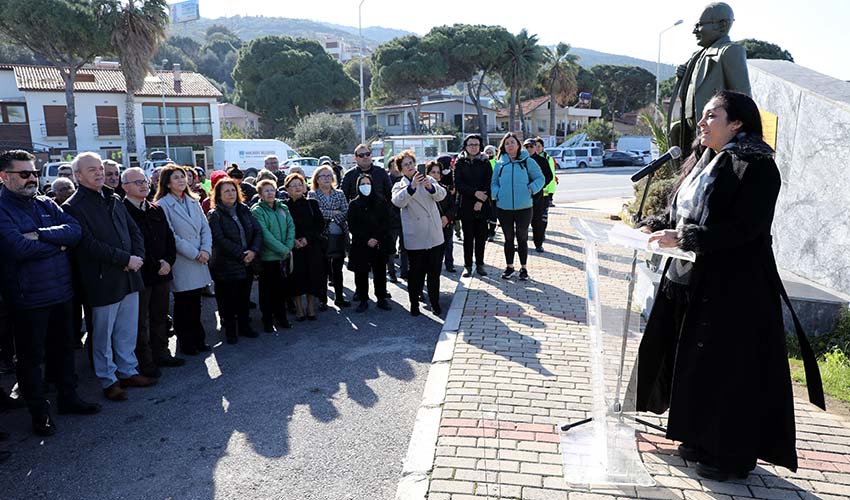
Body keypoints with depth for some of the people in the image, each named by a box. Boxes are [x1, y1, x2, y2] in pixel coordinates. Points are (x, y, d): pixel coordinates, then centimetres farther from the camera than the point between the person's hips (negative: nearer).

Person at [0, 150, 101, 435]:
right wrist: (58, 243, -12)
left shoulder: (46, 205, 8)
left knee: (64, 347, 17)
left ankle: (68, 398, 33)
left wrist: (41, 235, -20)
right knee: (31, 356, 8)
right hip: (27, 298, -6)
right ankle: (39, 412, 22)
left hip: (61, 291, 6)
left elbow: (75, 230, -6)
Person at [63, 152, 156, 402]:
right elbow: (90, 245, -16)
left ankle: (128, 371, 30)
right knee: (103, 335, 7)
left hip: (129, 276, 6)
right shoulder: (74, 207, -9)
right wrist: (126, 259, -15)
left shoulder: (114, 200, 12)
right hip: (103, 281, -6)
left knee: (128, 331, 15)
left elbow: (135, 231, 13)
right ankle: (108, 380, 22)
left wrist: (137, 256, -5)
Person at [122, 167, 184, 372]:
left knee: (160, 317, 16)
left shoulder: (157, 210, 12)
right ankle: (144, 361, 15)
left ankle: (161, 353, 29)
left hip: (162, 273, 6)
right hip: (139, 276, -6)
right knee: (141, 322, 4)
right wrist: (155, 266, -15)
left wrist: (168, 262, -3)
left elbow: (169, 238, 13)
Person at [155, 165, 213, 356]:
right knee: (183, 305, 6)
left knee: (195, 303, 12)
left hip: (200, 260, 5)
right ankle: (185, 342, 19)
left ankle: (198, 339, 24)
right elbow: (171, 236, -13)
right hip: (181, 262, -5)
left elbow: (205, 228, 8)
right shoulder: (163, 204, -7)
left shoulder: (193, 202, 12)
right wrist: (195, 254, -13)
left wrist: (205, 250, -8)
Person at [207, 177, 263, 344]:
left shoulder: (244, 210, 8)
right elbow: (220, 240, -16)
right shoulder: (214, 215, -7)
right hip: (226, 266, -5)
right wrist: (241, 254, -19)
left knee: (244, 298, 14)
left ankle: (244, 326, 29)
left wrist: (253, 251, -13)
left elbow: (258, 231, 3)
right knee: (227, 300, 5)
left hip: (247, 264, 5)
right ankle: (229, 330, 19)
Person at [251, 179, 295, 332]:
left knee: (281, 288, 14)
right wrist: (282, 249, -18)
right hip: (267, 256, -5)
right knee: (267, 290, 5)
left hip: (284, 255, 5)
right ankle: (267, 320, 17)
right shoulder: (257, 211, -9)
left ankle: (281, 317, 27)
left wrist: (288, 246, -11)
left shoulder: (283, 208, 8)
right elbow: (265, 234, -17)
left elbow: (291, 227, 3)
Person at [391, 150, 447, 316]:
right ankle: (414, 303, 17)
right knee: (416, 272, 4)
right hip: (415, 238, -2)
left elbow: (441, 195, -8)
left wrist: (430, 186, -29)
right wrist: (412, 187, -34)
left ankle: (435, 302, 21)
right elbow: (398, 201, -19)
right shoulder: (399, 186, 3)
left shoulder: (428, 179, 9)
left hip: (434, 236, 2)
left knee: (434, 271, 8)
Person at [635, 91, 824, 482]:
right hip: (690, 278, 8)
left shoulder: (755, 167, -12)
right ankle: (702, 439, 32)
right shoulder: (703, 160, 12)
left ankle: (732, 455, 19)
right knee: (692, 363, 15)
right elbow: (681, 211, 18)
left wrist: (682, 238, -23)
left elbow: (742, 228, -21)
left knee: (728, 369, 2)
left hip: (733, 287, -8)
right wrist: (655, 226, 1)